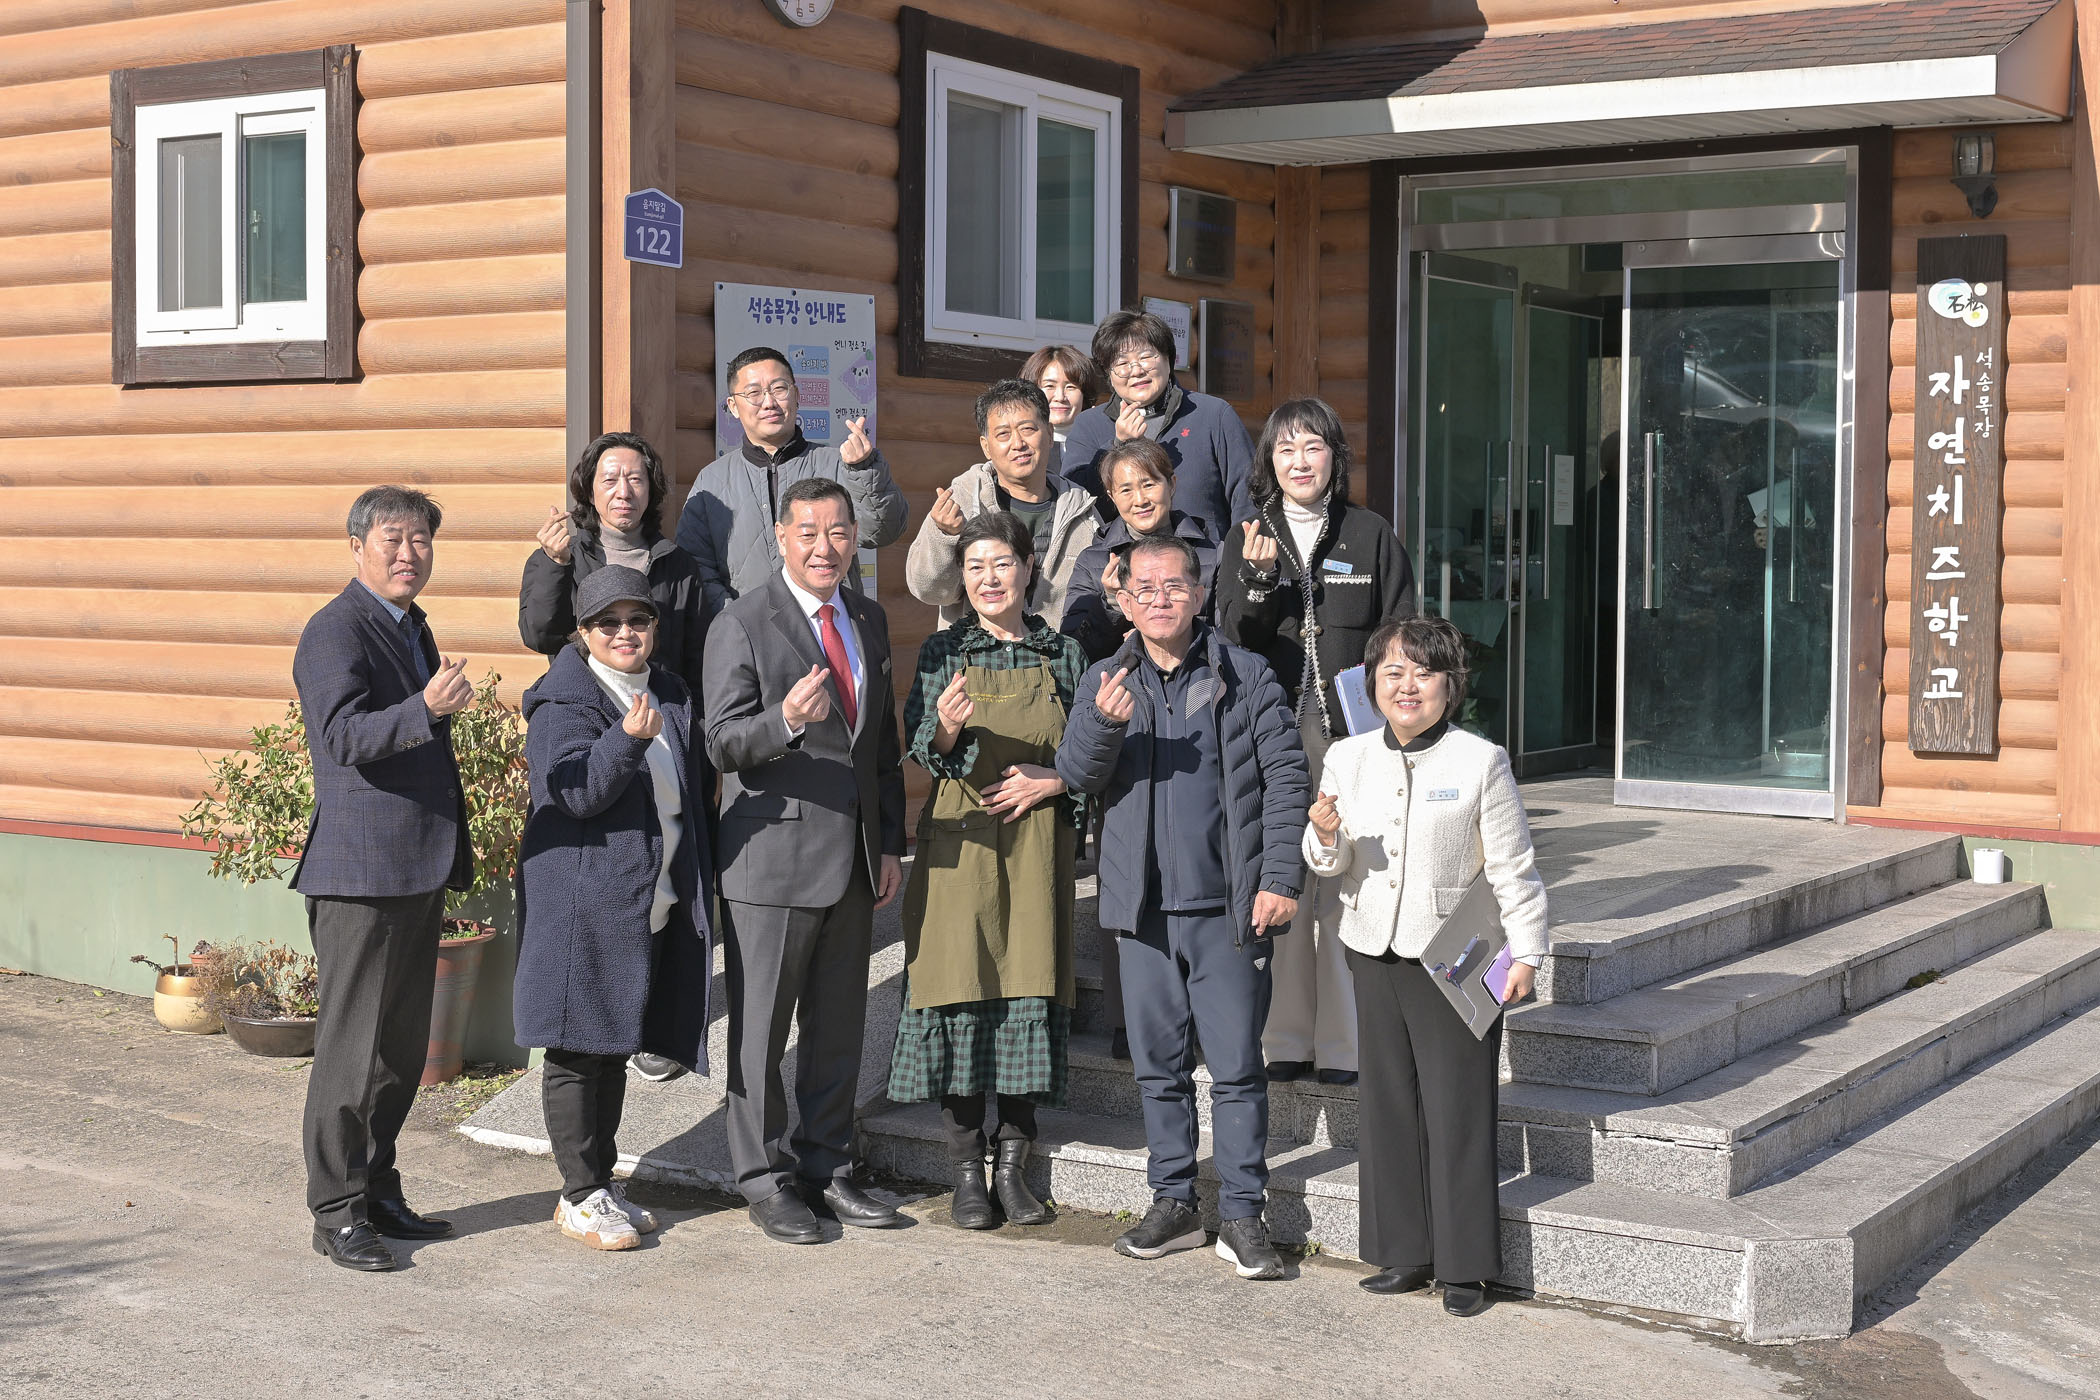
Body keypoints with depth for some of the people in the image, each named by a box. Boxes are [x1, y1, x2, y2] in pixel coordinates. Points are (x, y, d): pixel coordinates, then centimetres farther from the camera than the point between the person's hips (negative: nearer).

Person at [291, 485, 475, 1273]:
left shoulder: (413, 628, 18)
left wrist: (456, 853, 26)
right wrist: (427, 708, -40)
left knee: (402, 1045, 13)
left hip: (418, 872, 9)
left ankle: (378, 1191, 23)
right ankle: (336, 1213, 4)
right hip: (361, 874, -9)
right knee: (352, 1048, -4)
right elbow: (347, 735, -25)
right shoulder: (336, 631, -10)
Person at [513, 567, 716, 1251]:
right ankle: (581, 1195, 5)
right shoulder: (565, 700, -9)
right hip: (584, 904, -7)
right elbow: (577, 793, -20)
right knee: (577, 1049, -1)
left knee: (616, 1046, 14)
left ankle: (603, 1180, 23)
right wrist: (627, 739, -34)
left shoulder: (671, 694, 13)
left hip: (652, 903, 7)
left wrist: (696, 887, 17)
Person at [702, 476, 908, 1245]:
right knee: (761, 1026, 2)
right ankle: (766, 1180, 13)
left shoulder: (869, 620, 12)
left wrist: (890, 844, 13)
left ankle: (827, 1166, 25)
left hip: (854, 857, 6)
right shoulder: (742, 625, -8)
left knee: (839, 1024, 13)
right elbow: (723, 744, -13)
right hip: (773, 855, -6)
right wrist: (786, 720, -33)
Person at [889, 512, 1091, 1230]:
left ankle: (1013, 1165, 10)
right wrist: (946, 730, -20)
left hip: (1039, 841, 1)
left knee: (1030, 987, -1)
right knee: (962, 989, -3)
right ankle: (967, 1170, 6)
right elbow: (921, 751, 1)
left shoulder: (1063, 654, 9)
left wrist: (1051, 782, -7)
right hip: (961, 840, -1)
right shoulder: (943, 652, 5)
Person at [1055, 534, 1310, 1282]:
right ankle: (1173, 1202, 22)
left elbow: (1286, 777, 0)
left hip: (1228, 907, -3)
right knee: (1159, 1065, 10)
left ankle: (1242, 1214, 6)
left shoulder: (1245, 676, 1)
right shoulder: (1105, 682, 9)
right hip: (1145, 906, 3)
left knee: (1236, 1066, -2)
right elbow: (1077, 775, 0)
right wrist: (1103, 727, -22)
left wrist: (1280, 878, -8)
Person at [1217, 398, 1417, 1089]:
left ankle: (1344, 1045, 1)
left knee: (1345, 887, -5)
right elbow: (1230, 641, 3)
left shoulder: (1372, 536, 9)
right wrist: (1258, 577, -13)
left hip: (1350, 736, -1)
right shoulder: (1245, 539, 11)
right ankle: (1286, 1039, 7)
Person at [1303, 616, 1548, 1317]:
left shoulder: (1481, 762, -5)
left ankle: (1465, 1266, 10)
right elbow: (1333, 864, 12)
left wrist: (1524, 953, -6)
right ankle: (1406, 1252, 22)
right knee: (1388, 1102, 10)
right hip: (1374, 952, 5)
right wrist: (1326, 838, -11)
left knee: (1456, 1108, 0)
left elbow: (1514, 869, -3)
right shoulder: (1347, 759, 7)